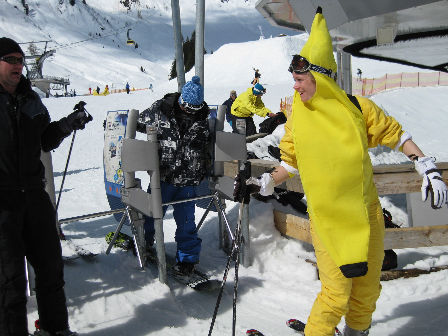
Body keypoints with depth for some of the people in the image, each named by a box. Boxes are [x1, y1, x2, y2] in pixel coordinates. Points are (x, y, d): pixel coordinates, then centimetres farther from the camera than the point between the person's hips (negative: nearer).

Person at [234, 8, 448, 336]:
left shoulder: (357, 108, -6)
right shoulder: (298, 118, -1)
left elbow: (395, 134, 4)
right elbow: (291, 161, 10)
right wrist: (261, 184, -1)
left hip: (367, 213, 1)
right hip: (327, 219, -1)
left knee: (367, 288, 14)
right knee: (337, 292, -6)